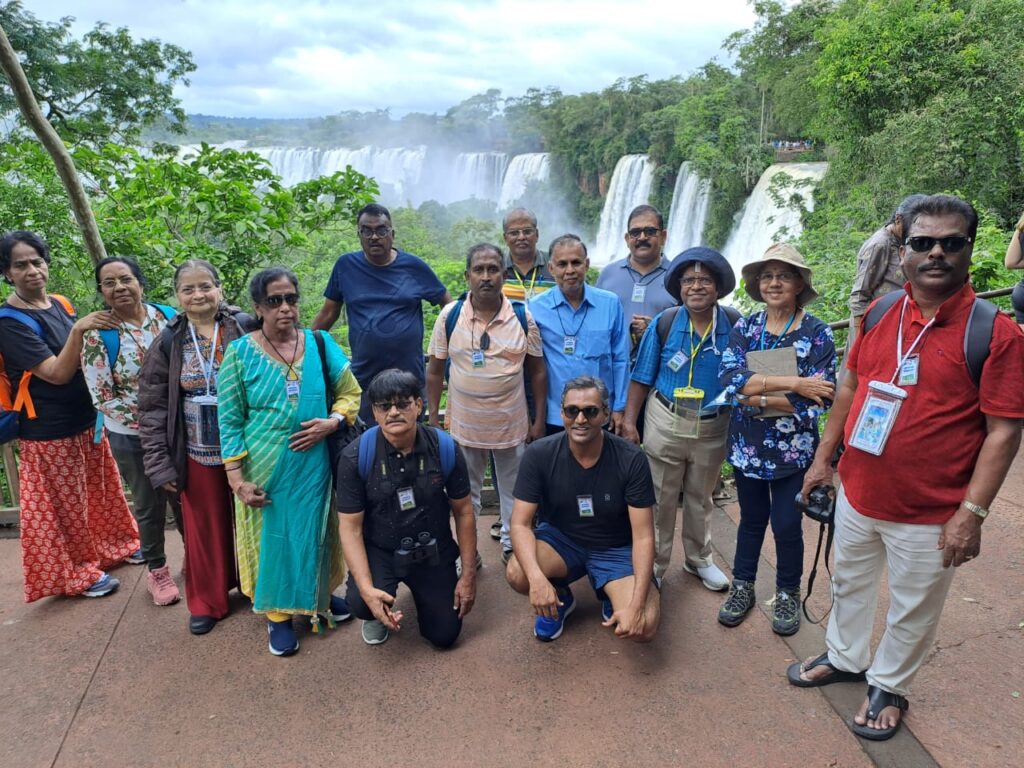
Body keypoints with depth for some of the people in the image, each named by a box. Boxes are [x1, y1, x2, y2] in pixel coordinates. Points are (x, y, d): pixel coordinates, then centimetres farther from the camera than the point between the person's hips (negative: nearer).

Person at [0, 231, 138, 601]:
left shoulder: (61, 303, 3)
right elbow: (58, 374, -25)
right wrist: (78, 329, -36)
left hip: (87, 419, 7)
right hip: (50, 431, -7)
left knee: (102, 488, 21)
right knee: (67, 504, 9)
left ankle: (117, 544, 40)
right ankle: (81, 571, 26)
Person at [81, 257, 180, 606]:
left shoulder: (167, 315, -4)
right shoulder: (97, 335, -14)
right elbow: (102, 398, -14)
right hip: (133, 437, -3)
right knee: (149, 505, 13)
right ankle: (157, 570, 33)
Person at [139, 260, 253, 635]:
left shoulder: (245, 328, -7)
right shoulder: (167, 343, -3)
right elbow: (152, 407, 0)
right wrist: (158, 463, -4)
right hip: (198, 454, 1)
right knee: (204, 528, 13)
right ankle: (208, 601, 32)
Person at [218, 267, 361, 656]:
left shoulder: (320, 344, -1)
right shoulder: (240, 353, -7)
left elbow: (350, 392, 6)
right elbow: (229, 422, -6)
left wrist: (331, 423, -13)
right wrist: (237, 480, -10)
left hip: (314, 464, 2)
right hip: (265, 470, -2)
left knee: (316, 532, 16)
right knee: (273, 536, 11)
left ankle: (321, 594, 39)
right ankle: (278, 614, 30)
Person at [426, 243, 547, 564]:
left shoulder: (523, 316, -7)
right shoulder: (449, 315, -6)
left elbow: (537, 371, 0)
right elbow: (434, 370, 1)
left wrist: (539, 420, -1)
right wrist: (433, 419, 0)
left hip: (513, 424, 0)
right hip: (464, 424, 0)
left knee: (514, 491, 15)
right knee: (465, 493, 16)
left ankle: (512, 546, 36)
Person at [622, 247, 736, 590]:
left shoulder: (735, 327, -8)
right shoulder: (663, 325, -10)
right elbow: (641, 378, -4)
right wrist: (629, 421, -8)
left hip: (713, 427, 2)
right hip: (666, 422, -1)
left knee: (700, 497, 20)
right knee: (661, 499, 9)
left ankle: (699, 559, 40)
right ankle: (654, 565, 25)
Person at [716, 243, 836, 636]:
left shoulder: (817, 333, -8)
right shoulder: (744, 327, -1)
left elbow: (819, 397, -16)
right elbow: (730, 379, -16)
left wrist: (758, 398, -18)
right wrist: (792, 383, -23)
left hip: (793, 449, -2)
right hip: (747, 445, 2)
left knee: (787, 525, 8)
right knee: (751, 519, 17)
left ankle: (788, 595, 31)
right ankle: (742, 588, 34)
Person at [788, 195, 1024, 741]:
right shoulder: (879, 315, -1)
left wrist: (972, 513, -17)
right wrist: (824, 458, 10)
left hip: (930, 514, -4)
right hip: (857, 494, 5)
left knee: (912, 610, 16)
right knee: (850, 583, 24)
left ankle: (888, 686, 41)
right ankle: (844, 657, 49)